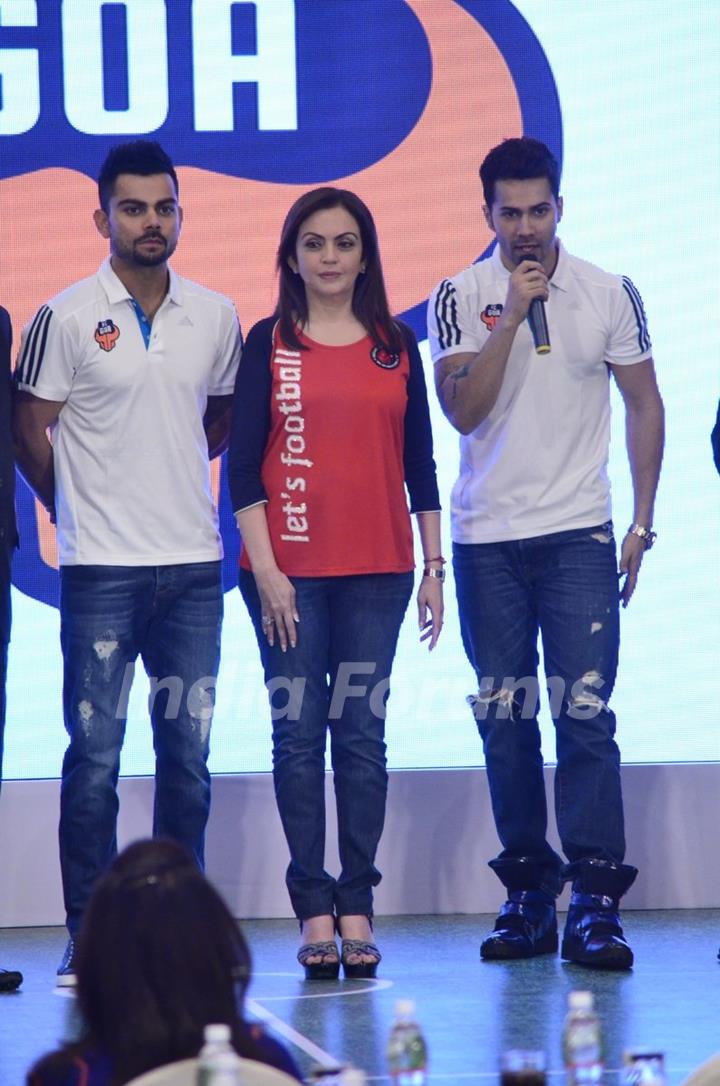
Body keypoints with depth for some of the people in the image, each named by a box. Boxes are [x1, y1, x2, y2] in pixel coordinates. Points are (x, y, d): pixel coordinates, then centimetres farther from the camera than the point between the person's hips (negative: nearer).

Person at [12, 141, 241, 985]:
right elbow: (31, 433, 2)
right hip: (101, 570, -4)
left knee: (188, 751, 7)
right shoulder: (66, 319, -4)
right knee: (94, 752, -3)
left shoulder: (215, 317, 8)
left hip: (193, 566, 4)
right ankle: (88, 933, 1)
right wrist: (85, 509, 10)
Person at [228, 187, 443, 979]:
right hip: (289, 569, -2)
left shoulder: (396, 347, 9)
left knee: (362, 734, 1)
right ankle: (315, 911, 2)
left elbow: (419, 464, 12)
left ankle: (356, 909, 5)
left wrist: (434, 566, 7)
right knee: (299, 732, -1)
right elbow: (242, 464, -1)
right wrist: (266, 569, -8)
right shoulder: (270, 344, 3)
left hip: (376, 569, 2)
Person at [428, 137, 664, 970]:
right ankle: (528, 894, 14)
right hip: (486, 540, 1)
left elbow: (644, 405, 8)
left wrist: (642, 522, 3)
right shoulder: (460, 299, 0)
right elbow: (463, 410, -11)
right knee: (505, 720, 6)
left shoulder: (609, 296, 2)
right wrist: (513, 315, -17)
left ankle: (595, 902, -10)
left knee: (585, 712, -10)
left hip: (577, 534, -1)